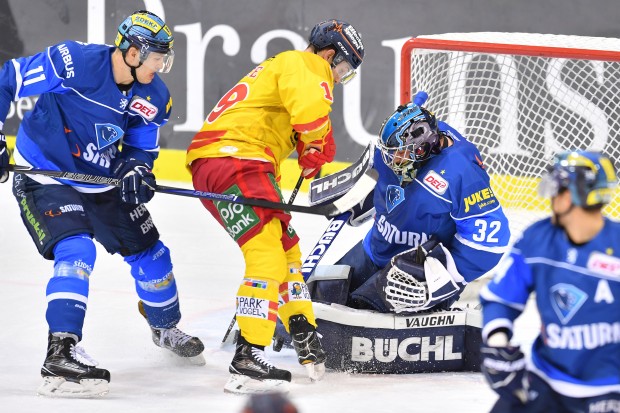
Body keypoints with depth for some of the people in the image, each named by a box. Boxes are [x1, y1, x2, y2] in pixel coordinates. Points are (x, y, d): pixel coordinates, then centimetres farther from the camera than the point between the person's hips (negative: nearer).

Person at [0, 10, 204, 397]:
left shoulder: (154, 97, -8)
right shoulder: (72, 63, -27)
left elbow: (141, 147, 4)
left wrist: (137, 171, -19)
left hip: (100, 184, 7)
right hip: (44, 178, -7)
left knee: (147, 250, 15)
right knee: (76, 250, -27)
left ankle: (165, 328, 42)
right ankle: (61, 354, -28)